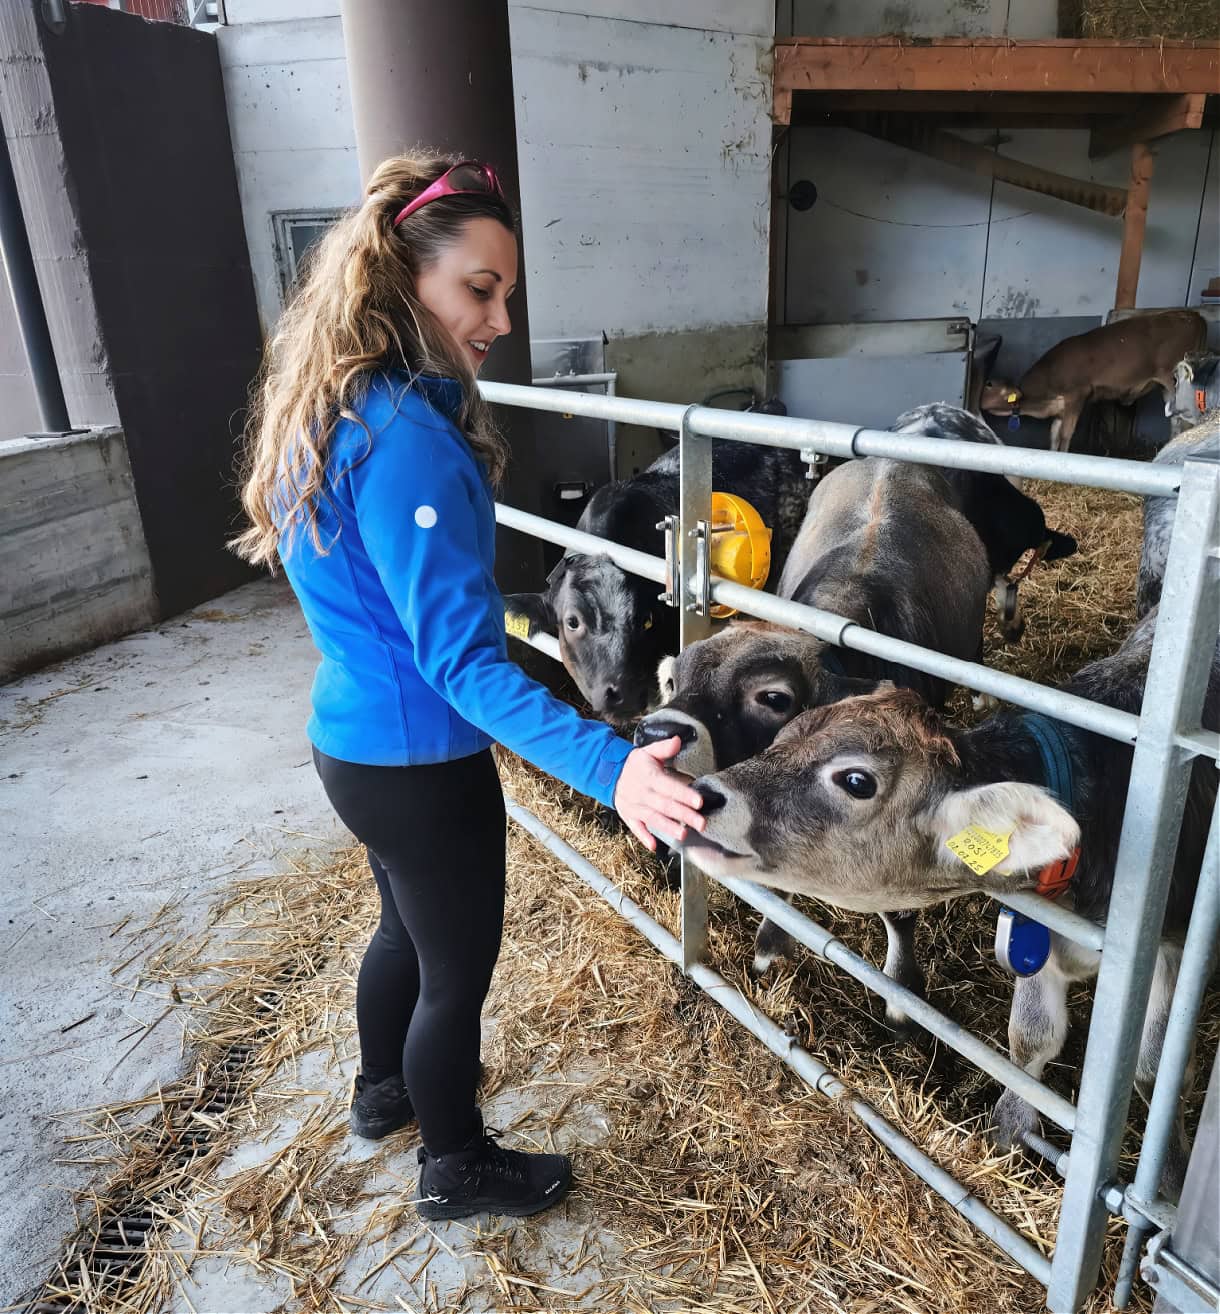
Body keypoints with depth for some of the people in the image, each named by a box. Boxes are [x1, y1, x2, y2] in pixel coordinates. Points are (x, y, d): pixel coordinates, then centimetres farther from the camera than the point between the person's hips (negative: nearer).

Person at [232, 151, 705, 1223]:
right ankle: (455, 1168, 39)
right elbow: (463, 659, -31)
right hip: (420, 764, -9)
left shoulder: (332, 407, 4)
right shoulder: (407, 438, -27)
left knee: (409, 925, 30)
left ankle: (385, 1089, 56)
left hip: (353, 734, 10)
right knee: (459, 970, 13)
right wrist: (610, 768, -38)